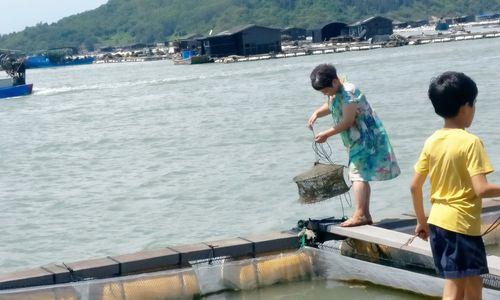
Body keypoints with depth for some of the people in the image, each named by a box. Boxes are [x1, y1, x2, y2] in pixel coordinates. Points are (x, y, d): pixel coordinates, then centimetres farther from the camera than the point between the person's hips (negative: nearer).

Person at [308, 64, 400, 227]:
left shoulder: (348, 93, -21)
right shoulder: (335, 94, 8)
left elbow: (348, 121, -22)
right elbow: (329, 107, 27)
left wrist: (326, 134, -16)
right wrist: (316, 113, 5)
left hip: (365, 138, -10)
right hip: (357, 140, 10)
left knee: (358, 173, -15)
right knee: (361, 176, 12)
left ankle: (359, 214, -19)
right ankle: (366, 215, 16)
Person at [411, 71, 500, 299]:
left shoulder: (431, 141, 5)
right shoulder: (470, 142, -14)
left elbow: (415, 186, 8)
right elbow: (481, 189, -20)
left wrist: (421, 220, 18)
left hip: (437, 221, 7)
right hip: (461, 223, -7)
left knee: (473, 282, 18)